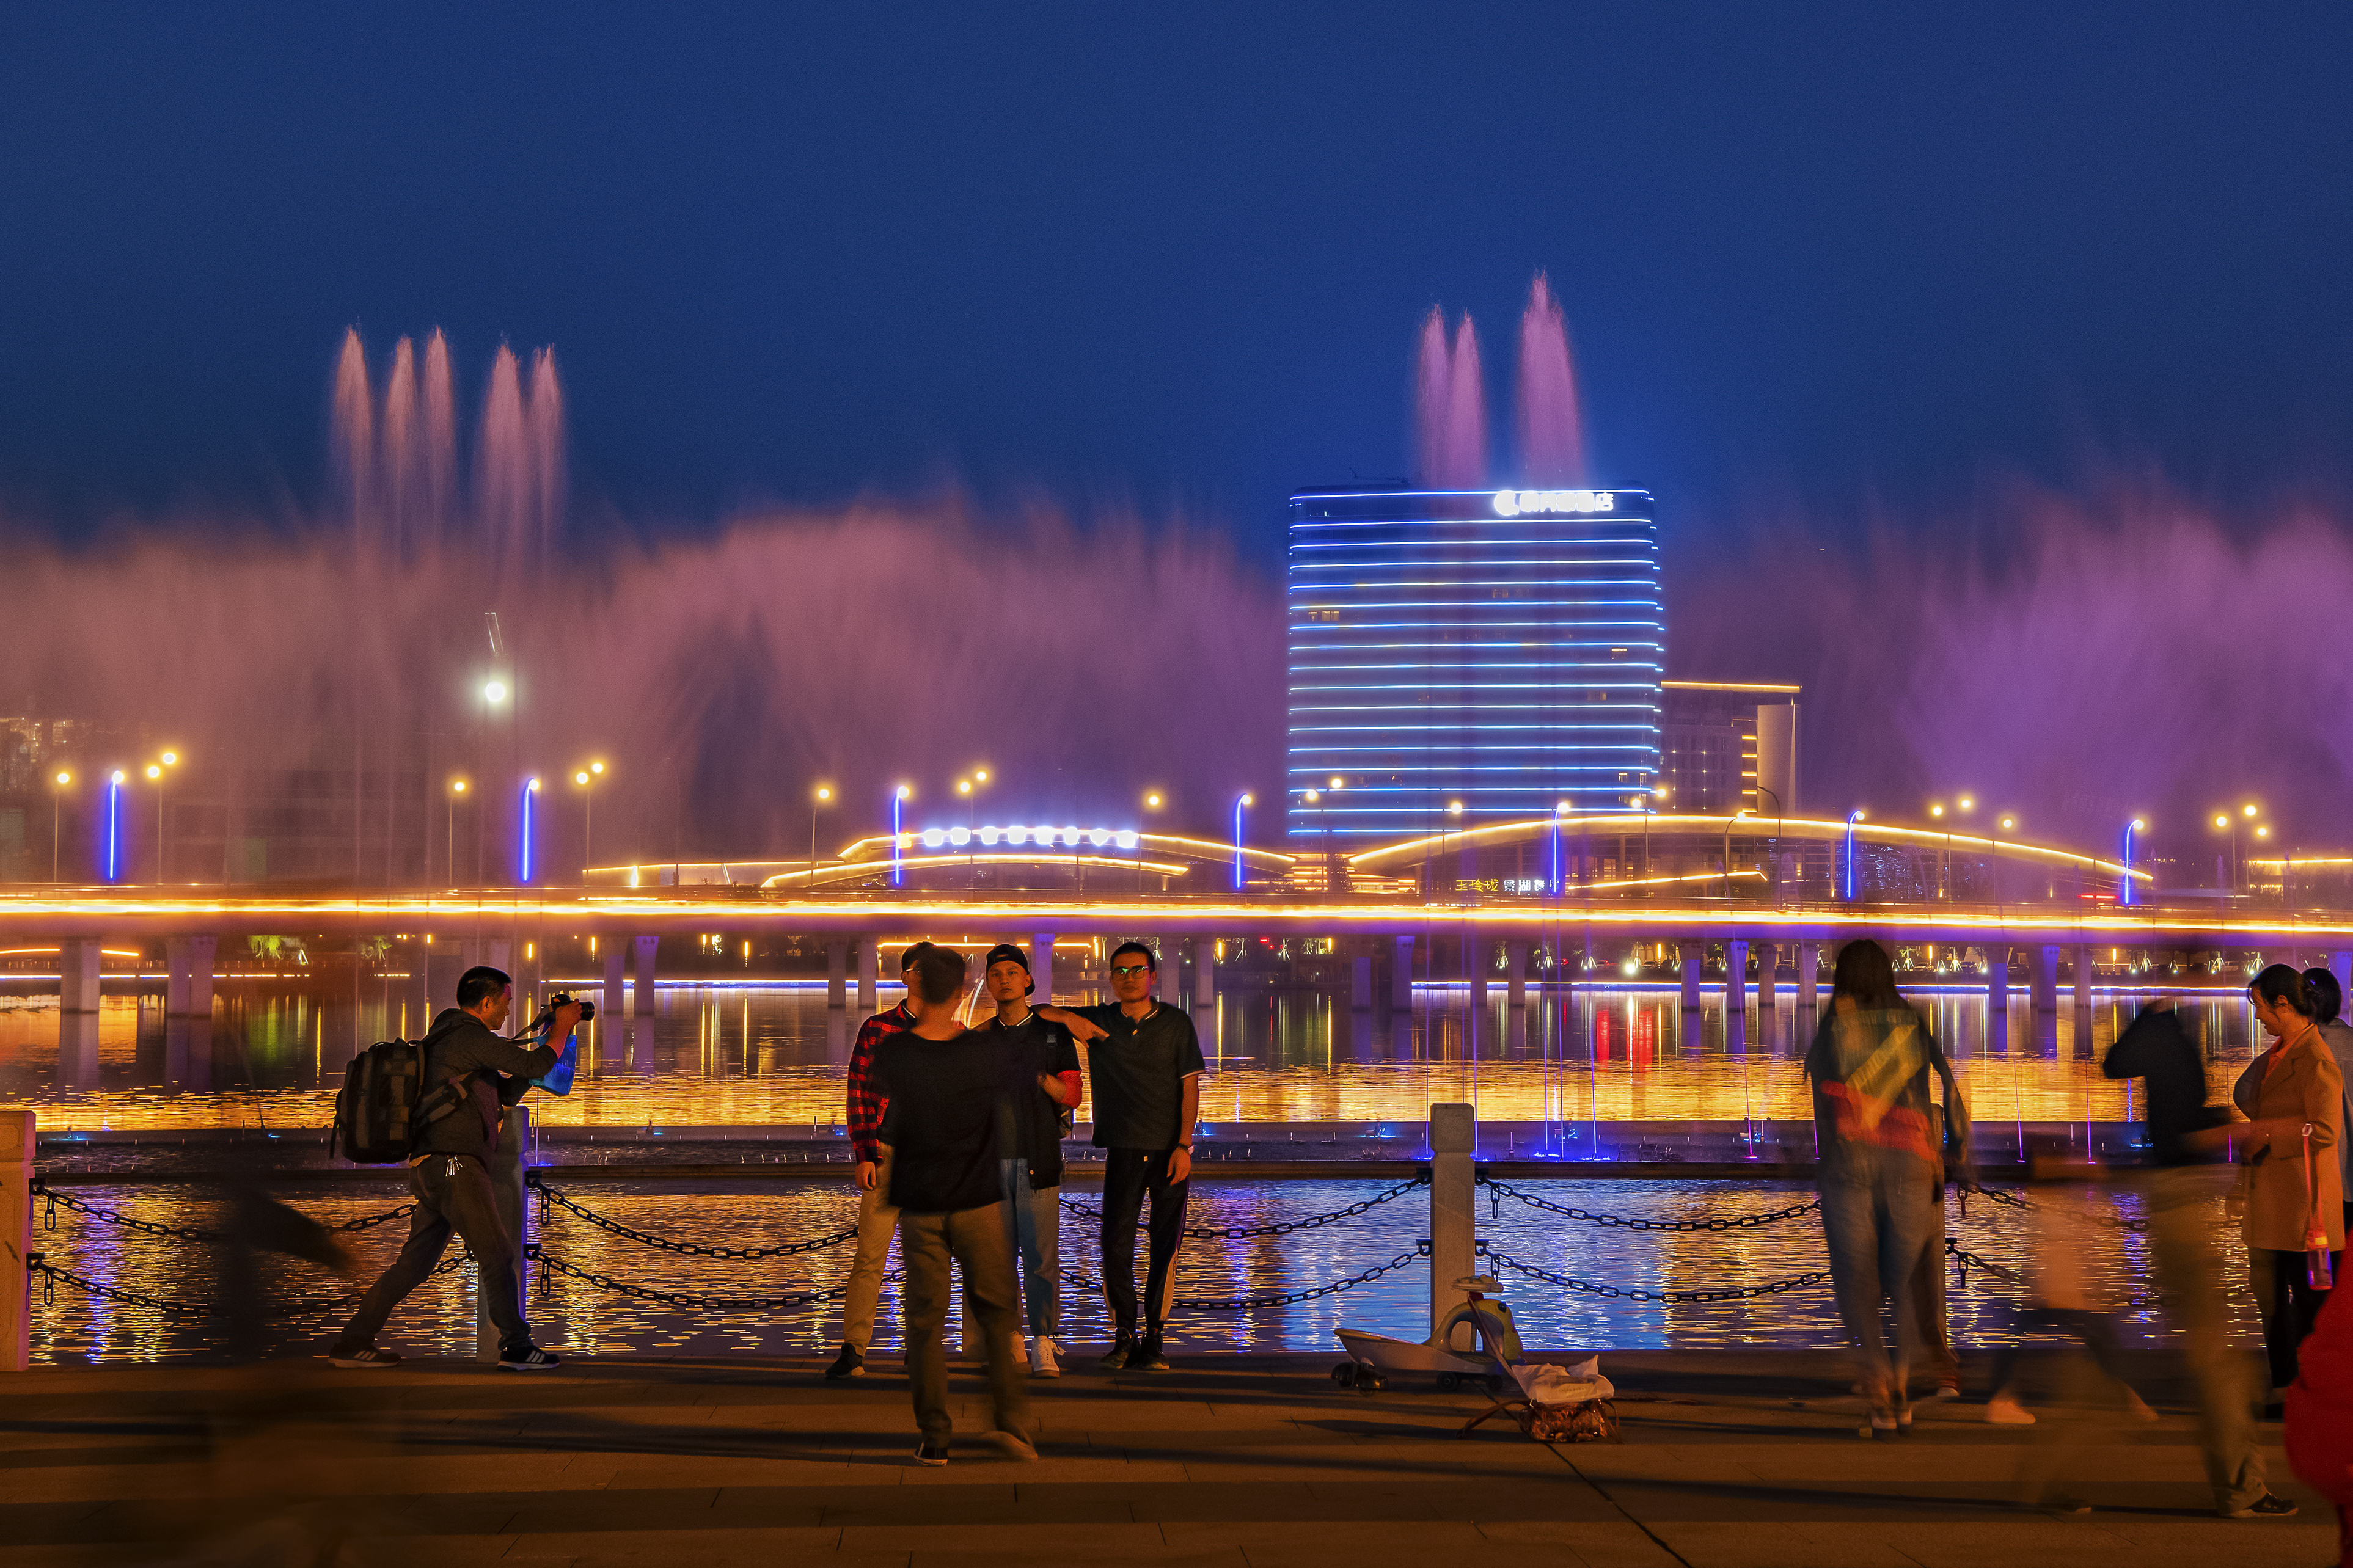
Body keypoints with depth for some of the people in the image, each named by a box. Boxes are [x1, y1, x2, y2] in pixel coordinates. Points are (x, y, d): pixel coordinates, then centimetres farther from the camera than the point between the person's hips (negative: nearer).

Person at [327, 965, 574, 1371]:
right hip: (455, 1164, -10)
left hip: (430, 1169, 10)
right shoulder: (469, 1037, -10)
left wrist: (548, 1041, 19)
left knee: (414, 1263, 11)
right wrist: (561, 1028, 2)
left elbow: (506, 1091, 24)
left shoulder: (453, 1039, 22)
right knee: (497, 1256, -5)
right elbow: (536, 1066, -15)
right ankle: (516, 1346, -3)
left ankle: (353, 1342, 12)